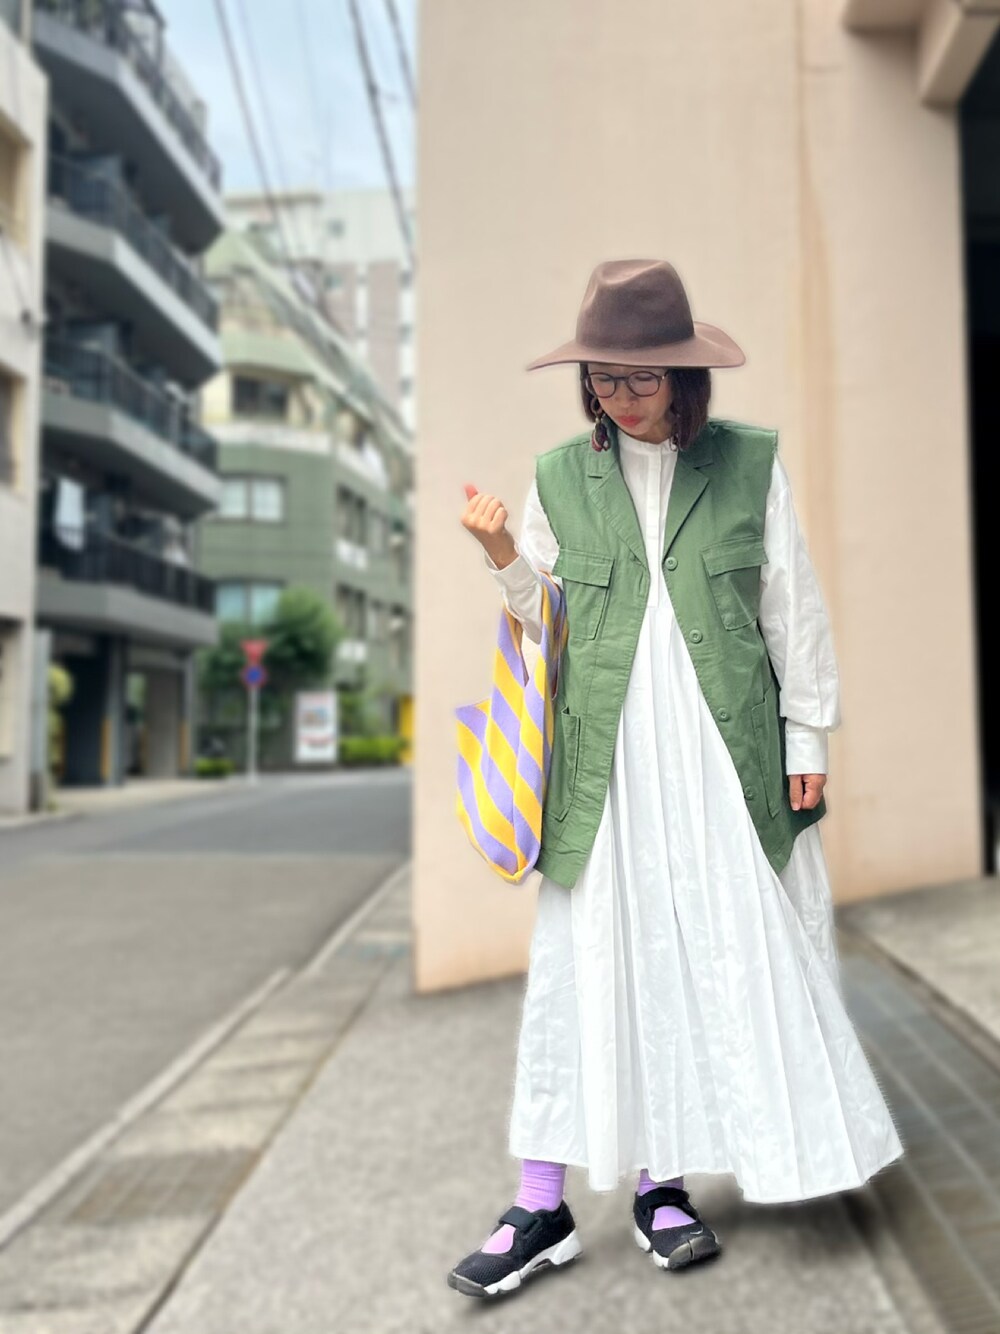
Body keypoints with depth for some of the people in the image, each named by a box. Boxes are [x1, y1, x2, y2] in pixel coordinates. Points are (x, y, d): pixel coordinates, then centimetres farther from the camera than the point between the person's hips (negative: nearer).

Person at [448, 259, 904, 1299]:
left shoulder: (749, 463, 3)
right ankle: (543, 1205, 10)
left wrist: (807, 736, 4)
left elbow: (793, 608, 6)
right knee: (583, 960, 0)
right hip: (603, 757, 0)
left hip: (721, 752, 0)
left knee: (714, 958, 6)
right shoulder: (559, 476, 7)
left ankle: (661, 1182, 24)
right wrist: (500, 555, -5)